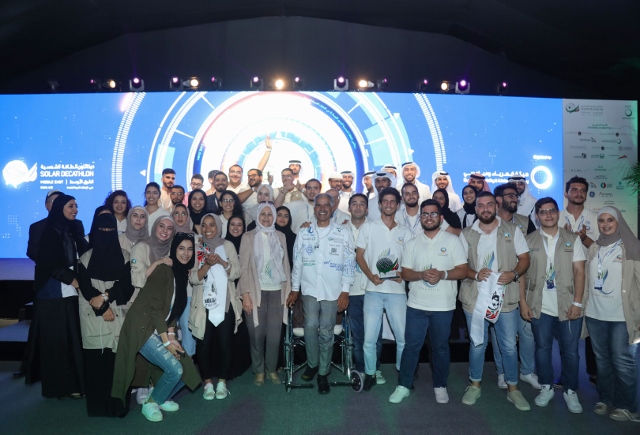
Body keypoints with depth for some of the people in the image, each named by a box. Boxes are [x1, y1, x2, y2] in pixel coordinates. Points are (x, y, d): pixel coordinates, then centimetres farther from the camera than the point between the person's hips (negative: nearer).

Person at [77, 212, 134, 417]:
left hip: (119, 314, 0)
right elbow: (84, 286, 0)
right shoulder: (86, 257, 9)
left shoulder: (124, 256, 10)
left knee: (118, 357, -5)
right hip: (94, 316, 0)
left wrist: (106, 296, -12)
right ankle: (98, 403, 9)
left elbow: (128, 285, 1)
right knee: (96, 358, -2)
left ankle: (118, 402, 4)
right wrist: (102, 308, -10)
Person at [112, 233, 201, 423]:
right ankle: (150, 404, 7)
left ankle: (162, 399, 26)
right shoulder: (164, 270, -15)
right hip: (143, 328, -8)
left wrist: (172, 335, 0)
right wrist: (166, 341, -18)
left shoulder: (182, 273, 10)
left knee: (187, 369, 3)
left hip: (161, 330, 8)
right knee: (175, 369, -18)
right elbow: (155, 306, -19)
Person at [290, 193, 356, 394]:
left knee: (326, 332, 2)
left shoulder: (342, 232, 0)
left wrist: (345, 291, -5)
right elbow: (297, 262, 9)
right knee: (311, 326, -12)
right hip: (309, 289, 1)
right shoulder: (304, 233, 7)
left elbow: (349, 263, -1)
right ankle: (312, 364, 13)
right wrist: (294, 289, 9)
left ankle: (323, 373, 18)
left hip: (333, 291, -1)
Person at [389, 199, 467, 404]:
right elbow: (405, 273, 3)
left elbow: (462, 271, -4)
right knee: (411, 345, 6)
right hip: (416, 305, 1)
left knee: (441, 347, 12)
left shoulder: (452, 240, -1)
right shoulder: (412, 244, 6)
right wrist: (422, 275, -17)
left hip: (443, 306, -1)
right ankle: (403, 385, 19)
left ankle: (440, 386, 30)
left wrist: (443, 274, -22)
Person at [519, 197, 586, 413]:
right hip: (539, 306, 0)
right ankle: (546, 387, 27)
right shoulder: (529, 241, 2)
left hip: (568, 306, 0)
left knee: (570, 351, 7)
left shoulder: (573, 239, 3)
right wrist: (523, 302, -5)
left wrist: (577, 303, -9)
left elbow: (579, 272, -1)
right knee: (542, 348, 11)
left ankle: (570, 391, 25)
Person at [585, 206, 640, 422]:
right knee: (602, 360, 12)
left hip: (622, 316, -4)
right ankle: (606, 400, 25)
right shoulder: (593, 249, 10)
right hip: (594, 315, 4)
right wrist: (582, 305, 8)